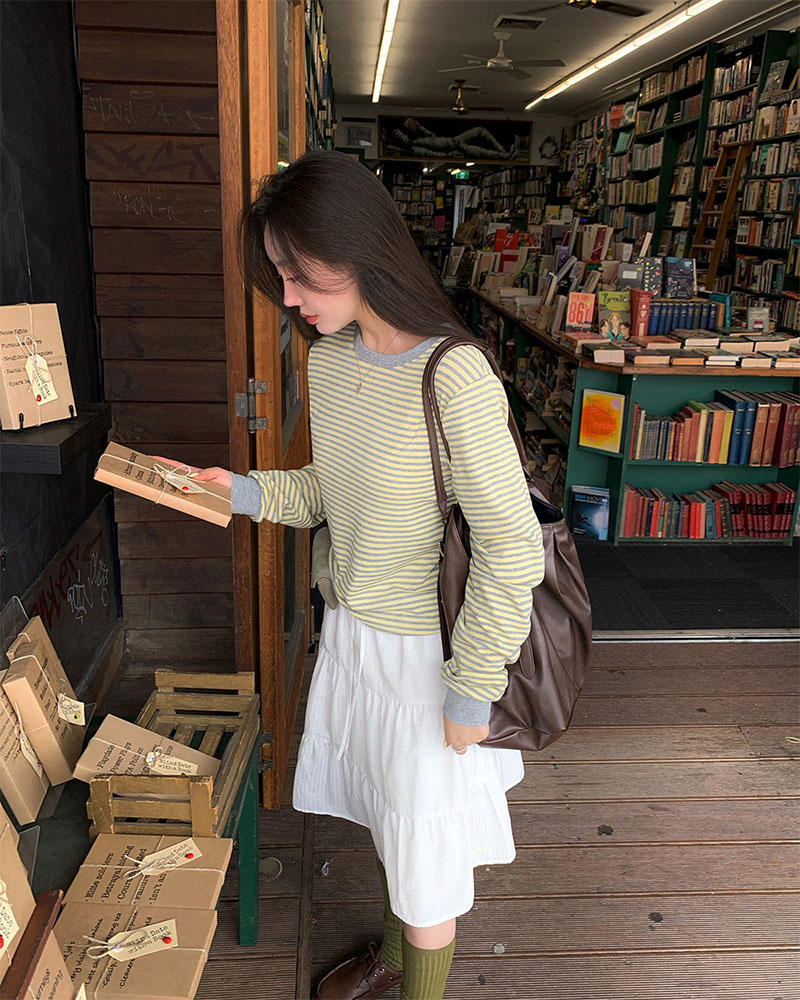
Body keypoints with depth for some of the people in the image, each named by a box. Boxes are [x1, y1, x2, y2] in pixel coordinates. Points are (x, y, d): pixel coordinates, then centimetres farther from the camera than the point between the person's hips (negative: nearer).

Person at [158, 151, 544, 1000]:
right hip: (348, 632, 7)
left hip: (422, 650, -7)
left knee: (425, 859, 14)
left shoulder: (453, 378, -26)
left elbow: (513, 553, -22)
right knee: (379, 819, 27)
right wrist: (248, 493, -4)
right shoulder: (329, 356, -1)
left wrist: (471, 691, -16)